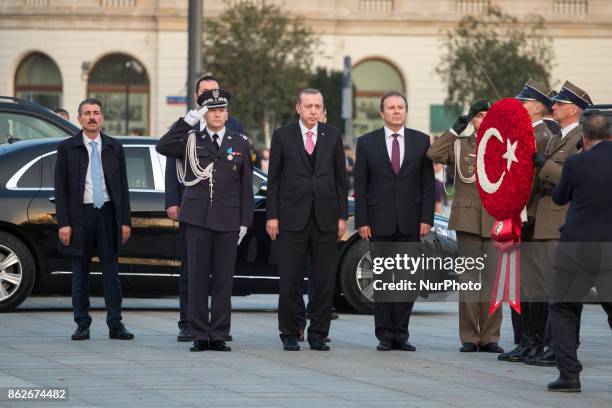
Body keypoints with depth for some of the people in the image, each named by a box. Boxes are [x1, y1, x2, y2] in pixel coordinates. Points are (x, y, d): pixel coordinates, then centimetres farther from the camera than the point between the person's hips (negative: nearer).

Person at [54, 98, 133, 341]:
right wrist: (63, 223, -8)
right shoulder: (67, 148, 2)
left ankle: (115, 325, 3)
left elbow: (123, 186, 10)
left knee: (111, 270, 0)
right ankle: (82, 325, 8)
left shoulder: (114, 148, 9)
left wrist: (125, 221, 3)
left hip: (108, 214, 1)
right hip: (80, 214, -1)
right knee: (80, 271, 3)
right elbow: (60, 188, 0)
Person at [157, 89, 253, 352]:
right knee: (197, 278, 0)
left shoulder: (240, 144, 10)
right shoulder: (191, 141, 9)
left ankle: (219, 335, 5)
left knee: (223, 279, 1)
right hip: (197, 219, 0)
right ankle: (199, 335, 4)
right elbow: (163, 147, -9)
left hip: (227, 221, 0)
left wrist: (245, 222, 4)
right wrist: (187, 122, -13)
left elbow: (246, 186, 10)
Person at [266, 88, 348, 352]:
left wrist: (342, 215, 4)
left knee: (324, 281, 1)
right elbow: (274, 178, 4)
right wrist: (271, 216, -3)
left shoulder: (332, 136, 9)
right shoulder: (282, 136, 4)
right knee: (290, 280, -1)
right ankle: (290, 334, 8)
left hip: (326, 218, 2)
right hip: (292, 218, -2)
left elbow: (341, 178, 10)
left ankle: (318, 335, 9)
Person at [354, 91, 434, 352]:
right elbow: (360, 186, 3)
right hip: (379, 222, -1)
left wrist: (426, 218, -4)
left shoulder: (421, 141, 7)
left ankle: (400, 334, 6)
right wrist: (361, 221, -5)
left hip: (410, 222, 1)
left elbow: (428, 183, 5)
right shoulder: (367, 143, 5)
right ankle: (384, 335, 6)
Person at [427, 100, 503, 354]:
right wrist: (456, 130, -7)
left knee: (493, 280, 0)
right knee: (468, 280, 0)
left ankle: (490, 337, 4)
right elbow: (434, 154, -9)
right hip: (468, 220, -1)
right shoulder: (460, 145, 8)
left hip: (496, 221, 1)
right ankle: (469, 337, 4)